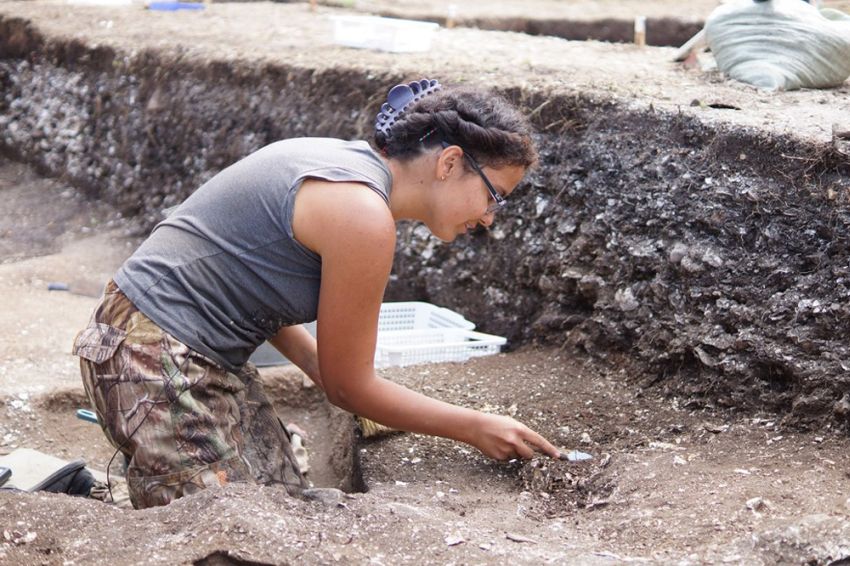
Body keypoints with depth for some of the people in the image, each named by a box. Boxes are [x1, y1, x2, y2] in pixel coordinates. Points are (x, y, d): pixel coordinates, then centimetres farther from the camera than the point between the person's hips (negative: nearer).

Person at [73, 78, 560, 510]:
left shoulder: (349, 163, 8)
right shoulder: (364, 216, -20)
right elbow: (349, 387, -11)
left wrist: (320, 366, 9)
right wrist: (475, 428, -3)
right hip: (158, 363, -10)